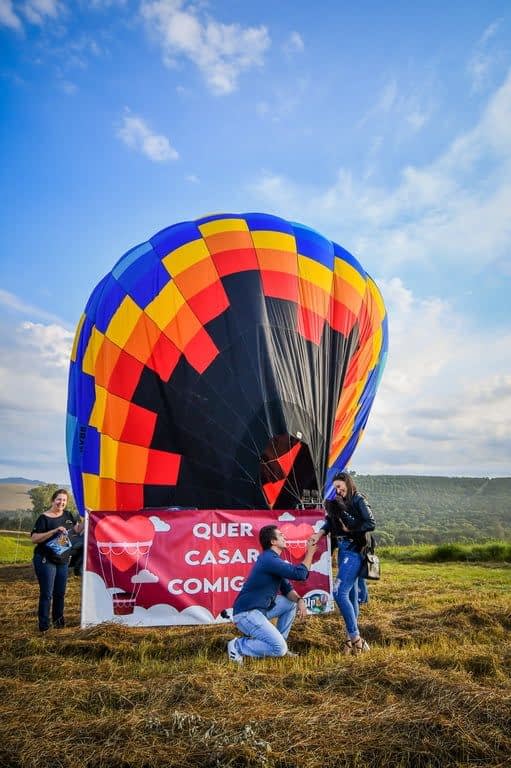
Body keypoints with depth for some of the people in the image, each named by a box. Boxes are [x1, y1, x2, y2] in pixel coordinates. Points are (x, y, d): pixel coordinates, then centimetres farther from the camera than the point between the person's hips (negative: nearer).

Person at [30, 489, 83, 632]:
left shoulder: (67, 515, 6)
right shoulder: (44, 518, -12)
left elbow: (77, 529, 15)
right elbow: (34, 538, -19)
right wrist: (54, 531, -28)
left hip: (62, 560, 6)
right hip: (45, 560, -6)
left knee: (60, 592, 14)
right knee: (46, 593, -4)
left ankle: (58, 620, 29)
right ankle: (44, 625, 6)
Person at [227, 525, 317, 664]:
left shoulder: (273, 559, 12)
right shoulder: (269, 559, -21)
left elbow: (286, 588, 13)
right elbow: (299, 574, -22)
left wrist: (299, 600, -6)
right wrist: (310, 552, -11)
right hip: (246, 614, -10)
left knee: (291, 602, 14)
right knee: (279, 649, -16)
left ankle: (279, 643, 17)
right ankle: (238, 646, -2)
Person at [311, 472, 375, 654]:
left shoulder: (358, 500, -8)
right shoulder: (339, 502, 14)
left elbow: (371, 523, -14)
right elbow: (330, 520, 10)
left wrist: (350, 529, -11)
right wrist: (320, 533, -7)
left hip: (354, 550, -8)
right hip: (343, 550, 8)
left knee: (340, 593, -16)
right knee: (351, 595, 11)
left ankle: (355, 638, -9)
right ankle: (352, 638, 18)